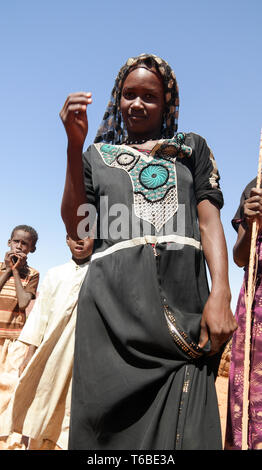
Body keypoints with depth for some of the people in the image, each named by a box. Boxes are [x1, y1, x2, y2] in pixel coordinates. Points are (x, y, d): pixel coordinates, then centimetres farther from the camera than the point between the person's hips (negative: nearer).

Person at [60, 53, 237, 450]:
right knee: (109, 417, -1)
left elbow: (209, 220, 8)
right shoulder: (98, 155, 21)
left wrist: (220, 293, -8)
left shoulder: (192, 147, 20)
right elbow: (75, 227, 8)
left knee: (182, 426, -6)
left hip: (182, 295, 0)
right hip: (113, 298, 0)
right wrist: (75, 145, 1)